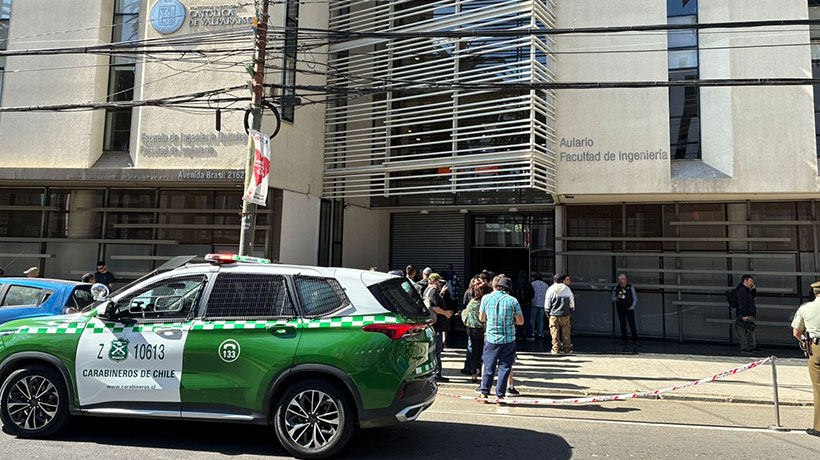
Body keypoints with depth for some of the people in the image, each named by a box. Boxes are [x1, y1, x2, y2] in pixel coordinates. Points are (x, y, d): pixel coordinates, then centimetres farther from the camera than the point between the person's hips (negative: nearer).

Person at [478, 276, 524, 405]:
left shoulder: (486, 298, -1)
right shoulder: (512, 301, -4)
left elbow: (481, 318, 9)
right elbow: (520, 322, 1)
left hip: (491, 338, 1)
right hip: (508, 339, -1)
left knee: (488, 366, 11)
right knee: (504, 367, 7)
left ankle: (484, 394, 16)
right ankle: (500, 396, 11)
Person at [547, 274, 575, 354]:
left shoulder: (551, 289, -2)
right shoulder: (567, 289, 1)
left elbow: (547, 303, 2)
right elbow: (571, 303, 8)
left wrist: (548, 312, 13)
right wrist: (571, 311, 21)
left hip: (554, 314, -1)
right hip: (565, 314, 1)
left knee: (554, 332, 3)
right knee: (566, 332, 8)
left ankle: (555, 349, 3)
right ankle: (567, 348, 12)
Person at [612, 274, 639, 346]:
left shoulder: (630, 287, -2)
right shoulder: (616, 288, 2)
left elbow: (635, 298, 4)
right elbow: (613, 298, 11)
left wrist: (632, 307, -5)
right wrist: (617, 298, -11)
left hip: (629, 309, -2)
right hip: (620, 310, 2)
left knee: (632, 324, -8)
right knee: (623, 325, 7)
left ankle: (635, 340, -2)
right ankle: (624, 340, 17)